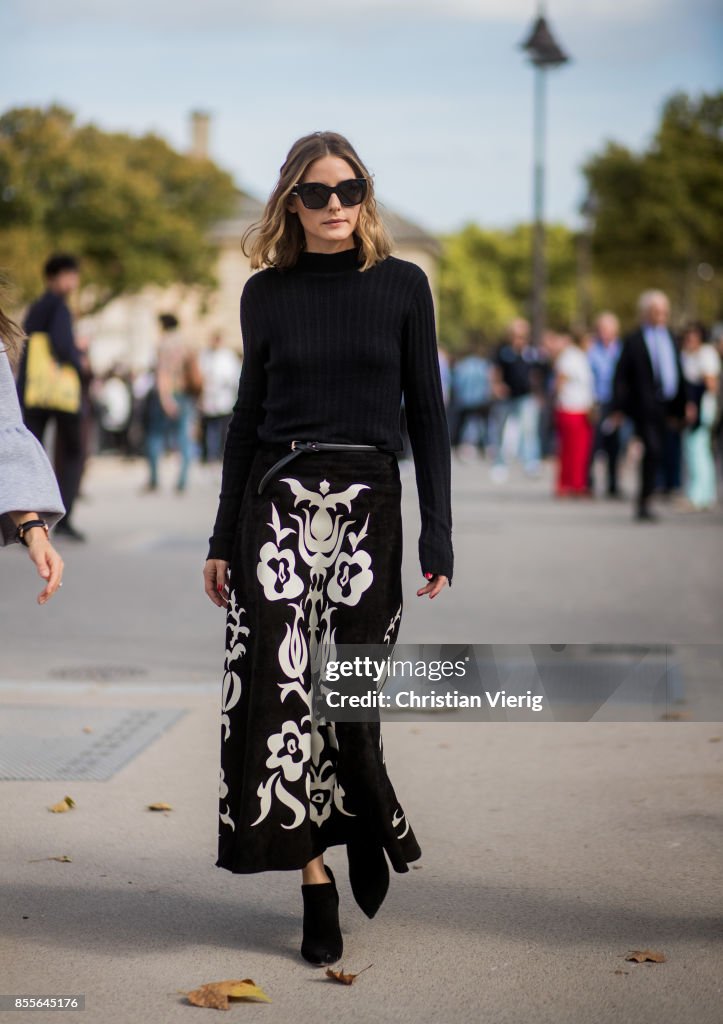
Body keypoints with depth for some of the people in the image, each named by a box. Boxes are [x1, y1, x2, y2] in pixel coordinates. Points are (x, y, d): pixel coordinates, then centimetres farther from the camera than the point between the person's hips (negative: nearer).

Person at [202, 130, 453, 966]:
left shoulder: (401, 285, 3)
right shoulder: (266, 292, 7)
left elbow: (427, 413, 4)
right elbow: (249, 412, 12)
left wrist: (437, 533, -2)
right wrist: (224, 538, 11)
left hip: (368, 500, -1)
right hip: (279, 499, 1)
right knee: (283, 685, -7)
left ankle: (366, 825, 29)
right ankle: (316, 882, 3)